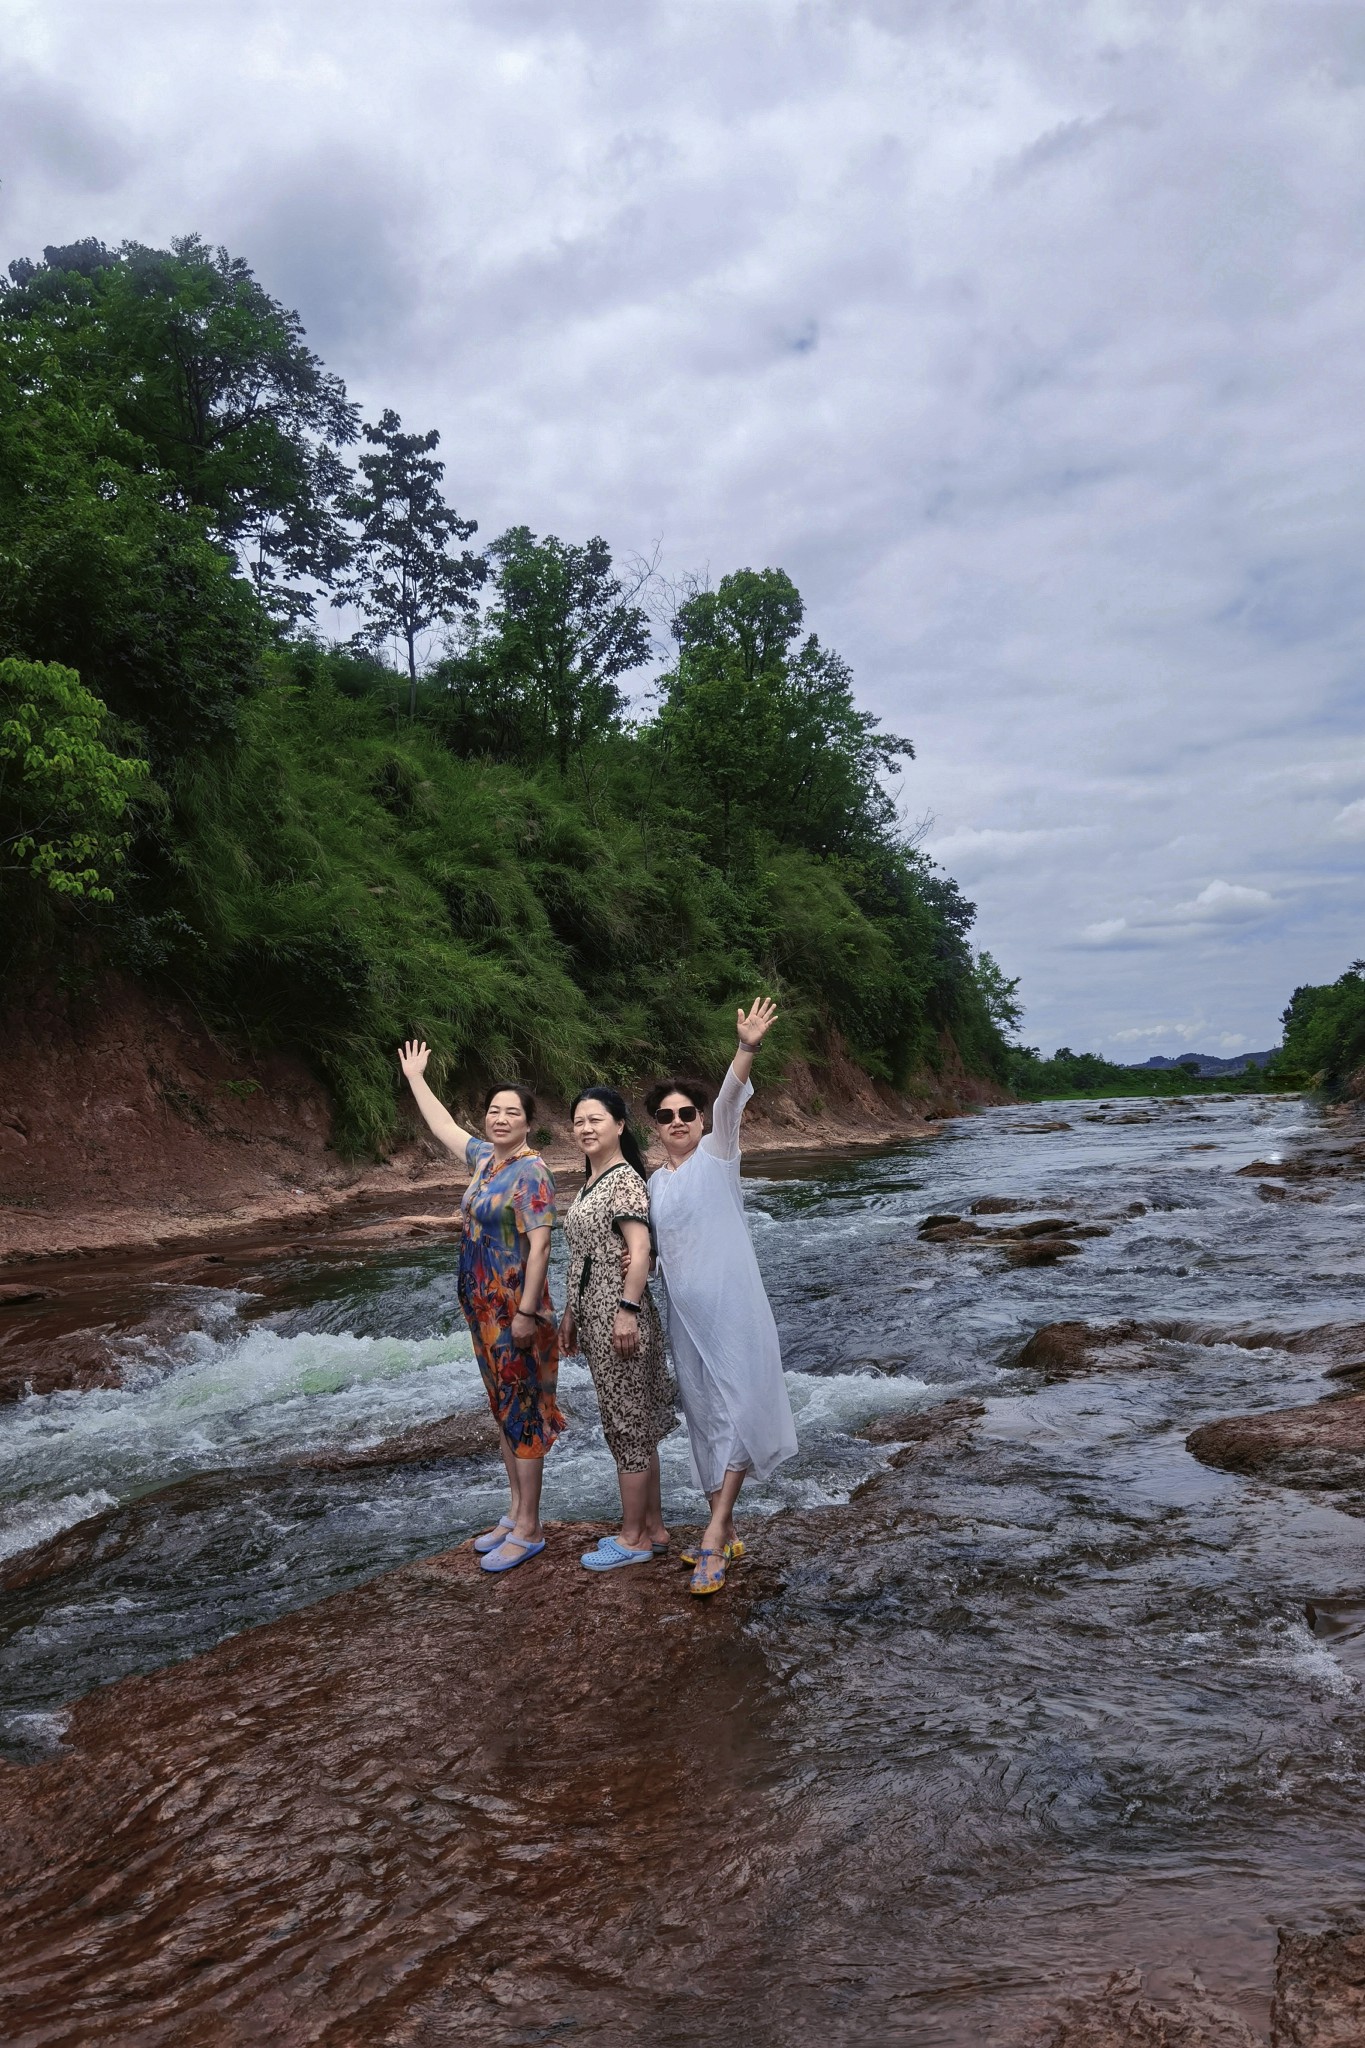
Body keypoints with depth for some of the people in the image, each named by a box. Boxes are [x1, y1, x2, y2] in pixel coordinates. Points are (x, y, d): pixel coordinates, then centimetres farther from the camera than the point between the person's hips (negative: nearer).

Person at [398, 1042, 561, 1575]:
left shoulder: (531, 1172, -16)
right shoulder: (484, 1157, 8)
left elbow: (539, 1246, -21)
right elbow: (442, 1126, 25)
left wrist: (526, 1312, -24)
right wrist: (415, 1077, 33)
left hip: (515, 1310, -9)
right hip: (483, 1308, 9)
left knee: (522, 1414, -1)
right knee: (504, 1410, 15)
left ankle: (528, 1531, 8)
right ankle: (516, 1513, 27)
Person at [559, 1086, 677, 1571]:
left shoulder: (625, 1179, -13)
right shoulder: (590, 1184, 14)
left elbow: (640, 1249, -19)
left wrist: (628, 1309, -23)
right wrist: (570, 1314, 18)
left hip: (619, 1316, -9)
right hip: (593, 1316, 9)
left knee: (628, 1423, 1)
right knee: (635, 1423, 15)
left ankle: (634, 1538, 12)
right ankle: (653, 1528, 25)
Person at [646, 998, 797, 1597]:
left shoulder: (717, 1153, -4)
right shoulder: (655, 1182, 11)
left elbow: (729, 1102, -23)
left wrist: (746, 1049, -40)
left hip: (732, 1304, -6)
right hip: (684, 1312, 6)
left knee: (736, 1408, -8)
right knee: (703, 1414, 12)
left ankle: (715, 1532, -3)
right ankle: (724, 1530, 23)